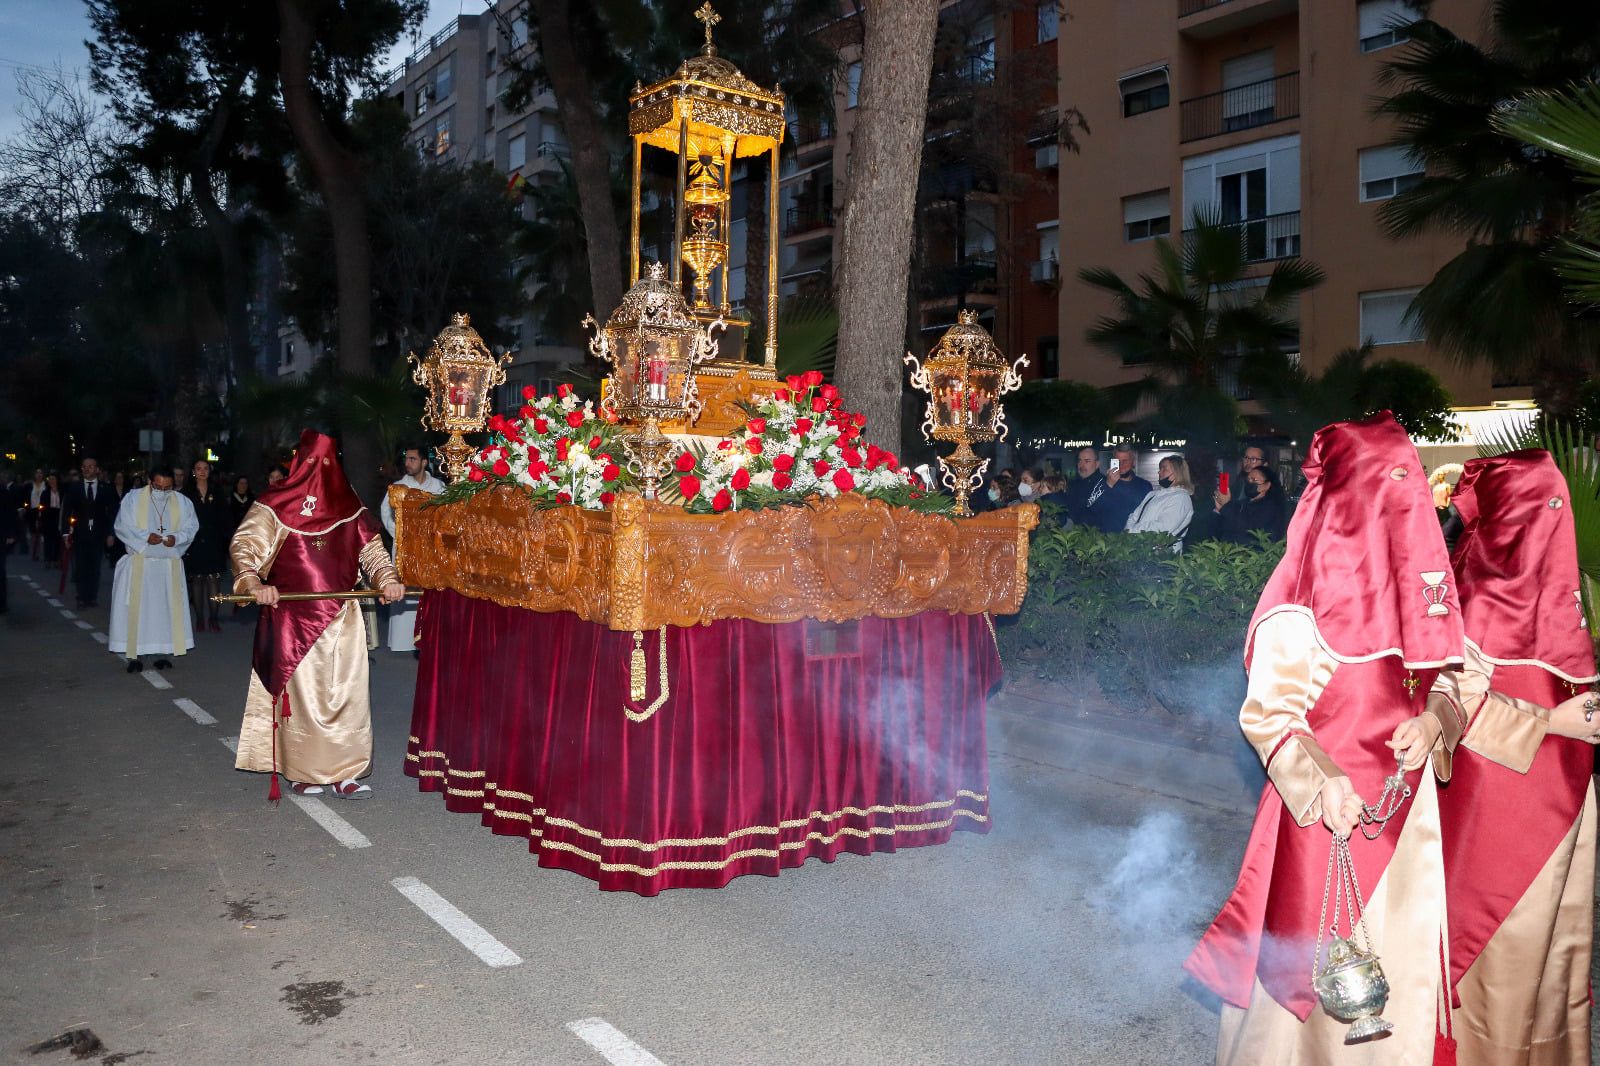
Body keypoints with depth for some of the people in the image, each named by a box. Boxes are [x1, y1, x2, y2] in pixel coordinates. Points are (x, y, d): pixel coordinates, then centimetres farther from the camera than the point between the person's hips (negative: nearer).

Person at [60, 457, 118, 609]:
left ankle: (93, 597, 12)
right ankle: (82, 598, 4)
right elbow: (66, 512, 3)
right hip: (80, 534, 0)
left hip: (99, 534, 0)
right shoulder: (73, 489, 5)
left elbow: (112, 512, 3)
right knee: (80, 567, -2)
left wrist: (111, 533, -3)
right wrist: (66, 532, -6)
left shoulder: (106, 489, 4)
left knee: (95, 567, 4)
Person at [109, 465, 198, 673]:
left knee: (166, 608, 3)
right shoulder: (133, 498, 0)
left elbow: (191, 527, 5)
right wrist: (145, 537, -19)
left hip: (170, 565, 2)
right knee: (136, 608, -3)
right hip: (139, 563, -2)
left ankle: (162, 652, 9)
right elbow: (122, 526, -3)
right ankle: (134, 655, 1)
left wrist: (177, 538, -16)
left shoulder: (182, 502, 5)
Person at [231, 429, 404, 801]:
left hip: (342, 617, 3)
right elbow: (244, 545, -6)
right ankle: (302, 772, 14)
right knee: (301, 691, 2)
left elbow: (370, 547, 9)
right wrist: (254, 583, -23)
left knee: (347, 692, 1)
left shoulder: (348, 505, 8)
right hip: (293, 616, -3)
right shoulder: (276, 504, -2)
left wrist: (388, 579, -8)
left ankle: (344, 771, 8)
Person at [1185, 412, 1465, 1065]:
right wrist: (1322, 782, -33)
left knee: (1403, 955, 16)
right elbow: (1266, 713, -19)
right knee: (1323, 956, 5)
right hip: (1329, 805, -6)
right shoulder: (1299, 608, -16)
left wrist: (1433, 721, -10)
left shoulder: (1412, 573, 3)